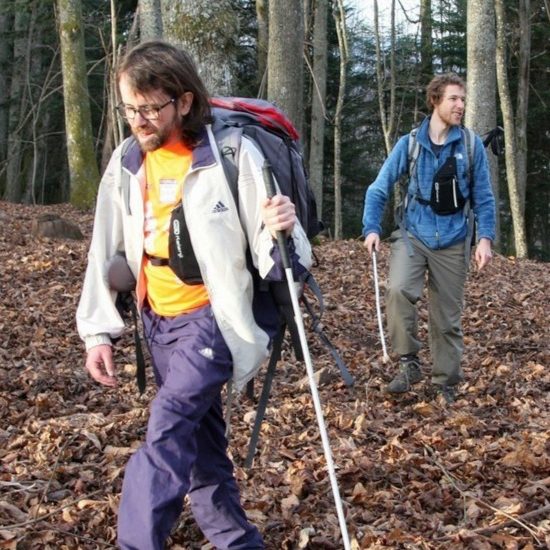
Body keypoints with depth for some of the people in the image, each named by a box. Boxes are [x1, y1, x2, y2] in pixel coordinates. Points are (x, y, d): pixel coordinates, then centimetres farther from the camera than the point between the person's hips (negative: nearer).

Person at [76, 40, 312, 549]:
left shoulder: (234, 155, -16)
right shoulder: (126, 164, 0)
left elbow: (273, 257, -15)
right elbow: (106, 252, 7)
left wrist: (282, 232, -37)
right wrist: (99, 331, 3)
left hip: (215, 315, -6)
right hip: (160, 320, 6)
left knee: (168, 426, -20)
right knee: (198, 437, 13)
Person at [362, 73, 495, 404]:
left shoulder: (472, 145, -2)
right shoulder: (410, 143, -3)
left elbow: (483, 197, 2)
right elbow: (379, 189, 1)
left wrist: (485, 237, -9)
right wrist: (372, 229, -11)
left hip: (453, 241, 1)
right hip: (413, 234, -1)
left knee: (448, 317, 6)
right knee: (399, 289, -27)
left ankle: (445, 384, 22)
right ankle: (409, 361, -9)